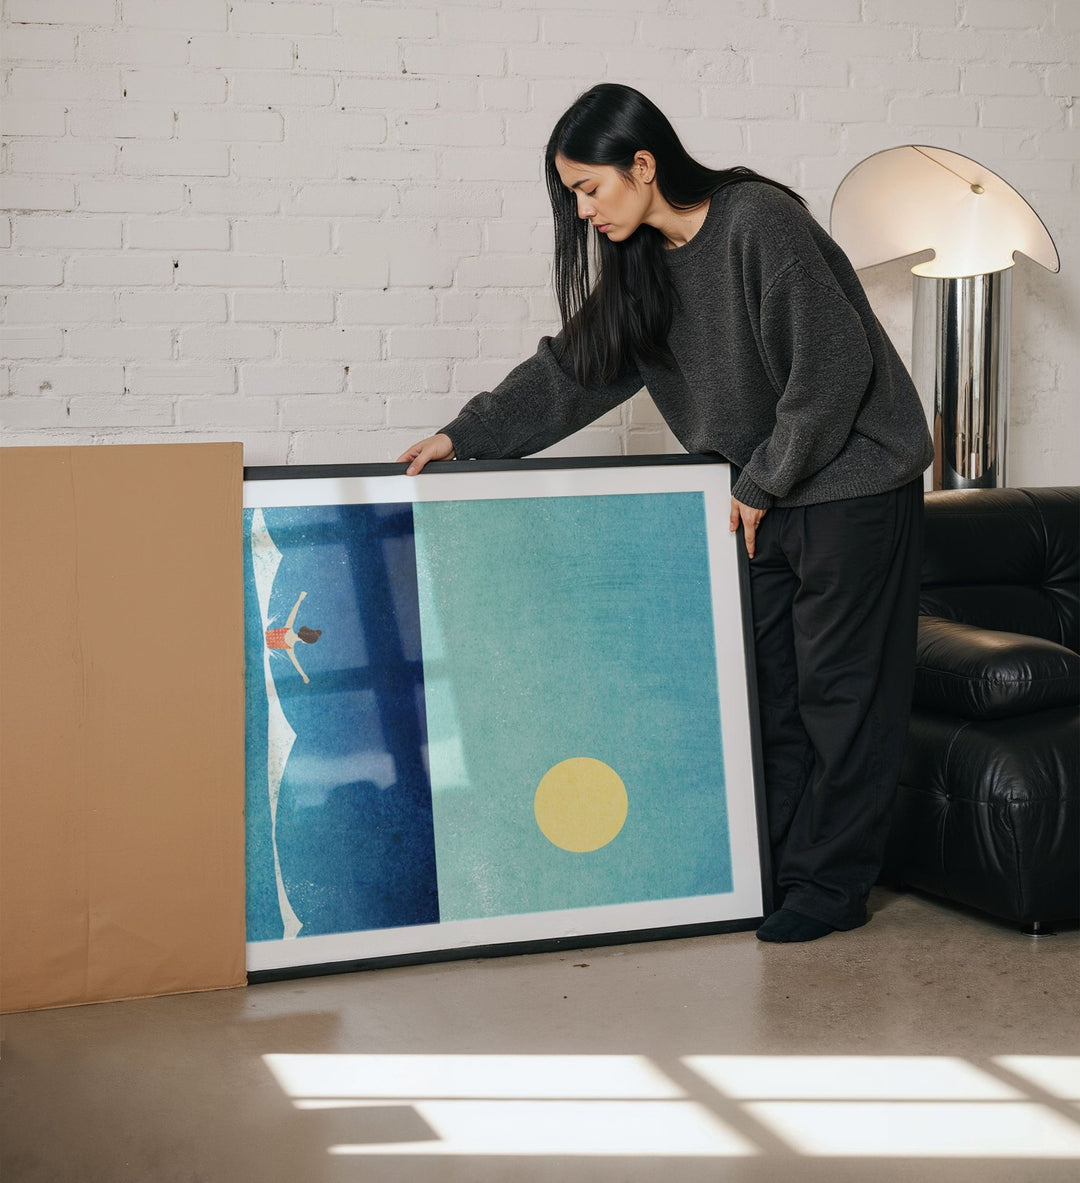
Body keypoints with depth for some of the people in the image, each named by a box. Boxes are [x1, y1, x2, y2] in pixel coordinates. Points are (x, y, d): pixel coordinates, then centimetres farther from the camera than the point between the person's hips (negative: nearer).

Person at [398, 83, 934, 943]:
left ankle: (833, 886, 8)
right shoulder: (644, 261, 5)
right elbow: (575, 367, 11)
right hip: (766, 493, 8)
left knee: (840, 686, -1)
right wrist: (466, 436, 4)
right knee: (764, 682, 8)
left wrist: (763, 483, -15)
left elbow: (832, 366, -22)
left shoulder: (759, 221, -20)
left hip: (852, 482, -8)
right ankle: (775, 868, 17)